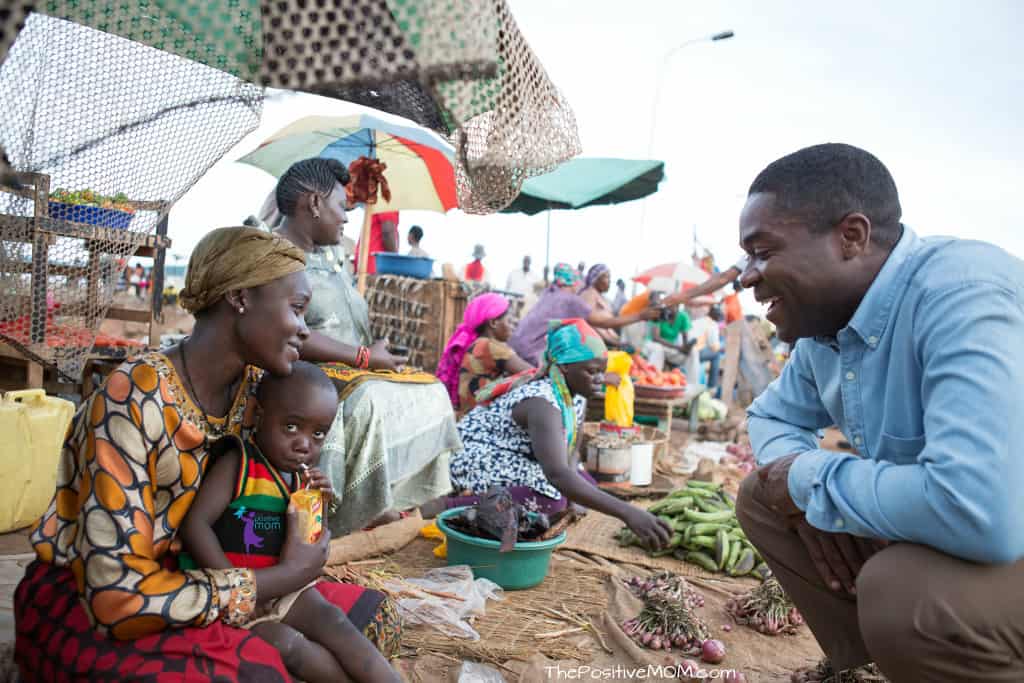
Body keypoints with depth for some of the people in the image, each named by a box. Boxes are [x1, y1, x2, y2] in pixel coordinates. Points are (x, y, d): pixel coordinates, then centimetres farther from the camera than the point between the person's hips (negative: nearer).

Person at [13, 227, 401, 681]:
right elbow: (118, 598, -28)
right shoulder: (134, 402, -26)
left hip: (192, 579, 6)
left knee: (373, 616, -3)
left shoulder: (254, 385, -5)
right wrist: (285, 577, -22)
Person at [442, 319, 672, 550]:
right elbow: (558, 473, -44)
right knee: (551, 495, -30)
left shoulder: (577, 396, -4)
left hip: (516, 462, 9)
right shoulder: (542, 403, -32)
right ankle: (454, 507, -15)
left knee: (586, 487, 0)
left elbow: (571, 451, 6)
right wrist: (627, 512, -50)